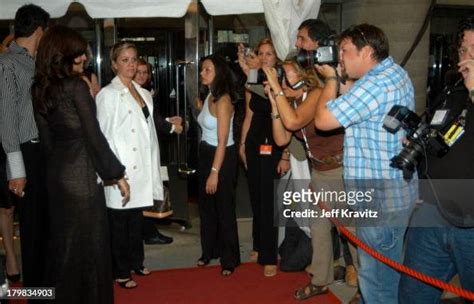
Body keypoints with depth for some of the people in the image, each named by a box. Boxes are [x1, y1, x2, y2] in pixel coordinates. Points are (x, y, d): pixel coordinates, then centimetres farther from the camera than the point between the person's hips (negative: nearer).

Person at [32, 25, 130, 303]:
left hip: (56, 173, 7)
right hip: (82, 173, -7)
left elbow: (46, 137, 11)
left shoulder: (40, 89, 6)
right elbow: (93, 135, -15)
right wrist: (117, 174, -8)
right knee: (89, 243, 5)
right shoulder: (76, 86, -14)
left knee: (63, 241, 18)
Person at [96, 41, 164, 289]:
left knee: (136, 218, 17)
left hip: (141, 168, 6)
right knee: (119, 221, 6)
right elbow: (102, 135, -11)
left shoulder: (144, 94, 12)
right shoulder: (107, 94, -7)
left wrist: (159, 153, 10)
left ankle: (135, 261, 32)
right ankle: (121, 271, 19)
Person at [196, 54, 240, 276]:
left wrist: (215, 172, -23)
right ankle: (209, 251, 34)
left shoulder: (223, 101, -19)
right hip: (205, 154, 9)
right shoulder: (209, 96, 8)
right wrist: (200, 108, 5)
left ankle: (230, 259, 18)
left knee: (224, 208, 3)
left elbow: (222, 141, -22)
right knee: (206, 205, 17)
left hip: (223, 157, -9)